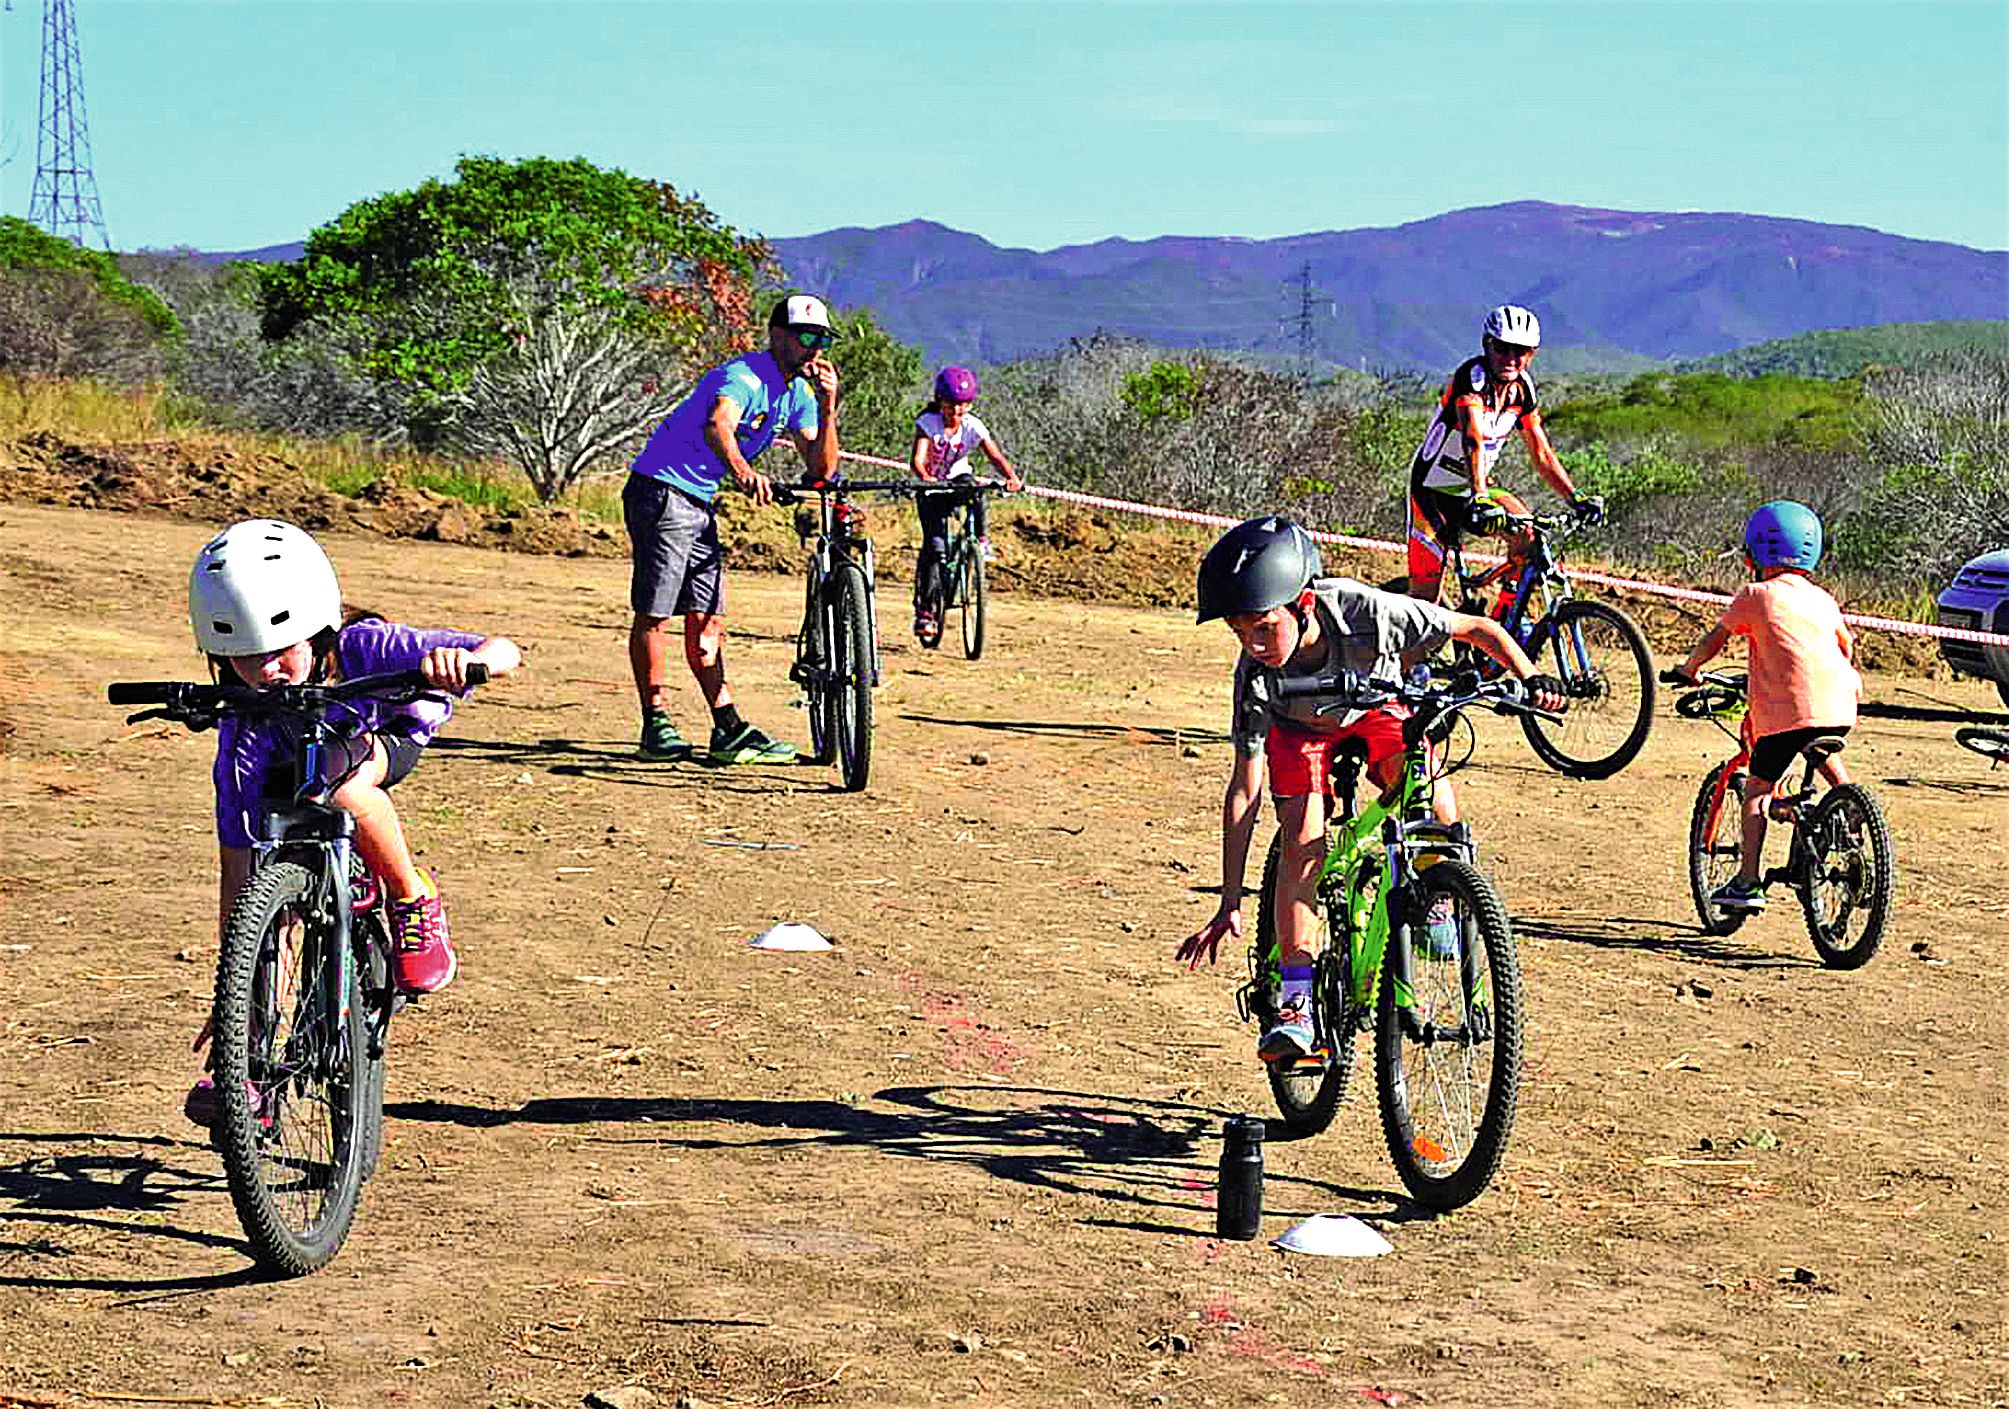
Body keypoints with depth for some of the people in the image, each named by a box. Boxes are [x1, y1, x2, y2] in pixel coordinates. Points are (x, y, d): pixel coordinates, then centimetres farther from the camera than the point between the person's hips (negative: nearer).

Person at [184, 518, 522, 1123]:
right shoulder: (245, 730, -34)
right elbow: (236, 865, -31)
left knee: (341, 785, -37)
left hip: (390, 737, -2)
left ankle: (416, 903, -11)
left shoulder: (364, 647, -37)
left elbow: (504, 653, -41)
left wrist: (465, 659, -66)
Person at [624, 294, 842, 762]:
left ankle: (729, 731, 6)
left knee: (706, 618, 8)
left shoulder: (797, 392, 7)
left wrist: (828, 408, -13)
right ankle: (656, 727, -2)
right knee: (653, 614, -5)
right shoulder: (744, 377, -20)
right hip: (661, 491, -9)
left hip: (700, 504, 9)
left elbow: (821, 468, 1)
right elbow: (716, 426, -41)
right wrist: (742, 471, -61)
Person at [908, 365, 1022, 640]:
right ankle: (925, 609, -12)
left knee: (975, 490, -37)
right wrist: (925, 477, -55)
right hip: (931, 489, -2)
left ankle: (982, 540, -16)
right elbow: (918, 459, -33)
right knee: (934, 544, -17)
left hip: (959, 480, 2)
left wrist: (1011, 477, -43)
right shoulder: (928, 423, -20)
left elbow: (996, 456, -23)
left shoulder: (973, 427, -15)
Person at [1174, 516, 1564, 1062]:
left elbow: (1478, 628, -23)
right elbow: (1244, 790, -26)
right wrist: (1230, 904, -28)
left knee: (1428, 785, -30)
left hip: (1376, 714, 0)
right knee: (1302, 842, -22)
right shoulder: (1255, 676, -32)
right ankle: (1296, 1004, -17)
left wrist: (1530, 678, -39)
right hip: (1300, 730, 0)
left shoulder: (1368, 613, -38)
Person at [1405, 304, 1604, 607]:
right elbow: (1473, 440, -39)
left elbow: (1541, 451, 1)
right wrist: (1479, 497, -53)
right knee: (1425, 597, -9)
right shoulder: (1472, 375, -24)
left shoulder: (1523, 387, -4)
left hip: (1474, 488, 6)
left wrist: (1574, 497, -11)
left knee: (1528, 534, -20)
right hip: (1433, 491, -6)